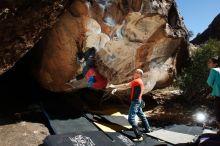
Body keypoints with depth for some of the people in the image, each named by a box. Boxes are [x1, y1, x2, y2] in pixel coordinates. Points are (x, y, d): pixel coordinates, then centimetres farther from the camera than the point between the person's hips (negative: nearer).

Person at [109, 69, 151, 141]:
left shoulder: (137, 81, -16)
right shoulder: (138, 81, 15)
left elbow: (125, 86, -22)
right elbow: (126, 87, 11)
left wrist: (114, 86, -16)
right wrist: (117, 89, 3)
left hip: (135, 102, -11)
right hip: (138, 102, 11)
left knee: (131, 119, -13)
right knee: (141, 115, 25)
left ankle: (139, 136, -13)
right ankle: (147, 129, 42)